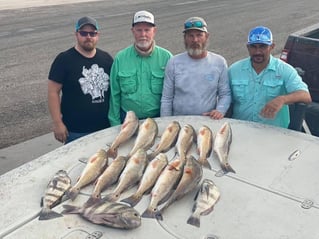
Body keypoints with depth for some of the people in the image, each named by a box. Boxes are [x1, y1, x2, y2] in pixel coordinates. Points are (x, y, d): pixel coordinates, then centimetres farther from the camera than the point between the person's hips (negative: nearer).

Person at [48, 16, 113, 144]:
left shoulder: (106, 58, 7)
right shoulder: (64, 59, -6)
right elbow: (53, 92, -8)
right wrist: (57, 123, -12)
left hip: (105, 128, 4)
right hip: (75, 132, -4)